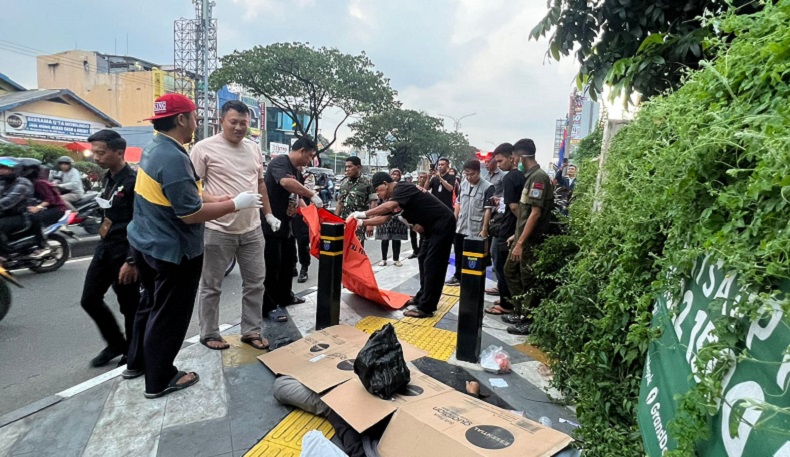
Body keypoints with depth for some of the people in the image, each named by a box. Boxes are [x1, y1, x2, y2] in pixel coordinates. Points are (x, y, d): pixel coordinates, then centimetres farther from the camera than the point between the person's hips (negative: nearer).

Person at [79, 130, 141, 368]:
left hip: (125, 251, -9)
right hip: (105, 247, 9)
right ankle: (116, 343, 30)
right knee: (89, 300, 13)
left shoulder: (133, 181, -17)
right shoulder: (108, 178, 10)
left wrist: (132, 261, -23)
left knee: (129, 306, 5)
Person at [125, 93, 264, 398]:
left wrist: (224, 199, 5)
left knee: (151, 304, 25)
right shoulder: (173, 157, -27)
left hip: (147, 242, 10)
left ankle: (137, 362, 42)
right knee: (169, 314, 7)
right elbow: (192, 213, -28)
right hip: (173, 250, -10)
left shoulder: (153, 147, 5)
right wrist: (235, 204, -19)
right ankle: (159, 380, 24)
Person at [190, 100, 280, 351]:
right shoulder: (204, 148, -7)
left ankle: (251, 331, 27)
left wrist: (268, 214, 16)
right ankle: (209, 334, 27)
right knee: (211, 286, 9)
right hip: (218, 230, -5)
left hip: (252, 229, 6)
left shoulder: (253, 148, 11)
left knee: (255, 282, 12)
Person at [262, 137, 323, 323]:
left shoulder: (297, 172, 14)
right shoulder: (279, 162, -15)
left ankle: (285, 296, 36)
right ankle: (269, 306, 9)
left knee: (289, 261, 19)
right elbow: (286, 182, -36)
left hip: (286, 224, 10)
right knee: (272, 265, -3)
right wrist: (312, 194, -30)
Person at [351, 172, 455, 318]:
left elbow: (388, 207, -36)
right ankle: (422, 298, 28)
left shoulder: (403, 188, -18)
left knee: (432, 264, -9)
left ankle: (425, 308, -4)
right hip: (433, 226, 10)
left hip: (443, 224, -10)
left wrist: (364, 214, -32)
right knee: (424, 260, 16)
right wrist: (362, 222, 3)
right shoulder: (395, 196, 12)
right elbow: (383, 218, 12)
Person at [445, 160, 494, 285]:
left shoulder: (487, 187, -13)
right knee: (459, 254, 17)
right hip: (460, 227, 6)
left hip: (476, 230, -6)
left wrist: (484, 229, -16)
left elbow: (488, 209, -14)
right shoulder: (463, 184, 6)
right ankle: (458, 276, 32)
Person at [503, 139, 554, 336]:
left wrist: (521, 242, -23)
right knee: (510, 270, 17)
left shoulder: (538, 177, -17)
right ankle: (520, 311, 29)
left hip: (531, 240, -10)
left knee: (528, 280, 1)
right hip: (523, 236, 10)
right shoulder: (530, 176, 12)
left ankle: (528, 322, 16)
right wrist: (516, 235, 18)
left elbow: (535, 213, -22)